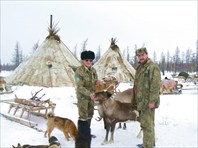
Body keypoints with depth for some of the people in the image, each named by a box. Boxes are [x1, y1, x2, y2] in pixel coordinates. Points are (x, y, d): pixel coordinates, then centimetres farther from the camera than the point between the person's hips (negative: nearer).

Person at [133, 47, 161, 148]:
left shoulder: (153, 67, -14)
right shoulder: (139, 67, 16)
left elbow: (155, 86, -20)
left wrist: (152, 101, -23)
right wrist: (135, 100, 20)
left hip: (148, 102, -10)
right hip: (141, 101, 10)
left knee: (147, 124, -6)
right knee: (146, 123, 19)